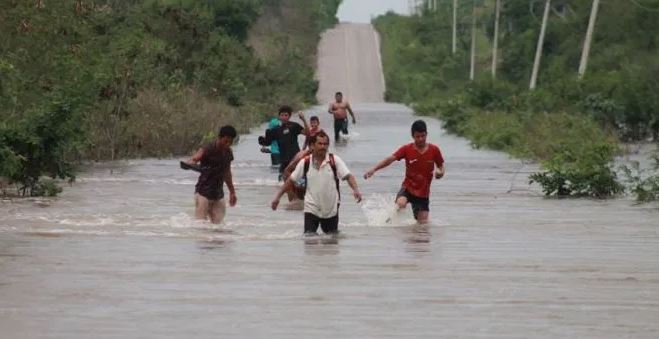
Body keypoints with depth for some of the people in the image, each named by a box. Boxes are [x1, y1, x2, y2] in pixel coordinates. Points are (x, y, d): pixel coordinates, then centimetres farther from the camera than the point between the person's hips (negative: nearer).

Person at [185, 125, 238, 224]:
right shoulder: (207, 150, -13)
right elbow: (189, 161, -26)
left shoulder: (229, 153, 7)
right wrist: (192, 163, -50)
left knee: (218, 223, -3)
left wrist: (232, 192, 28)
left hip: (218, 194, 6)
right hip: (203, 192, -6)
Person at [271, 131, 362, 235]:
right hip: (311, 209, 0)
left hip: (331, 209, 0)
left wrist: (355, 190, -31)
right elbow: (291, 180, 7)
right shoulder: (305, 162, -2)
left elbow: (348, 176, -13)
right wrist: (278, 197, 6)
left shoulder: (335, 160, -6)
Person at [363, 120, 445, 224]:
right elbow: (390, 159, -14)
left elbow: (441, 165, 10)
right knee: (401, 204, -34)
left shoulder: (434, 150, -2)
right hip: (408, 188, -2)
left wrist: (440, 172, -15)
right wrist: (374, 169, -27)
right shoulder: (407, 149, -6)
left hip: (423, 193, 2)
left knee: (423, 223, -3)